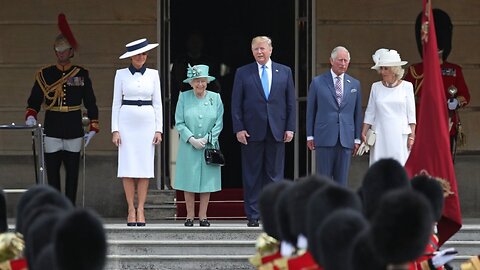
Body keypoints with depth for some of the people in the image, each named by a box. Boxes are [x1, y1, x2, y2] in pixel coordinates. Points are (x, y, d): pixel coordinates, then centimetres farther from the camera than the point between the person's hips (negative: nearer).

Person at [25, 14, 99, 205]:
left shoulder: (81, 74, 5)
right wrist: (31, 116, -14)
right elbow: (34, 100, 5)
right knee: (52, 171, -2)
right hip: (52, 130, 0)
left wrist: (93, 128, 2)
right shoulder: (45, 74, 5)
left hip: (74, 130, 0)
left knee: (72, 171, 2)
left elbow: (91, 103, 8)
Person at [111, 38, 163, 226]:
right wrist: (115, 130, -4)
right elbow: (116, 103, 4)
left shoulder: (153, 75, 8)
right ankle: (131, 210, 1)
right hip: (127, 122, -1)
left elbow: (157, 103, 8)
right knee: (128, 168, -4)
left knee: (145, 167, -2)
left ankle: (140, 210, 2)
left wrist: (158, 129, 1)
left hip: (147, 123, 1)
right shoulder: (121, 75, 4)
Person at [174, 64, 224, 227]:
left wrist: (206, 139, -9)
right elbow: (179, 123, -2)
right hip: (189, 146, -1)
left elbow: (219, 124, 2)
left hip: (209, 145, 1)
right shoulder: (184, 97, 0)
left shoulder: (215, 98, 3)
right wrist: (192, 139, -13)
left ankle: (203, 216, 8)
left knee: (207, 181, 2)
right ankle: (190, 216, 8)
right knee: (189, 182, 0)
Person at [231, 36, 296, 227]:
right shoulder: (243, 73, 5)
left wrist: (290, 128, 1)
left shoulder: (284, 72, 9)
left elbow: (291, 102, 8)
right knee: (252, 175, 1)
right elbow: (236, 104, 3)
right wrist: (239, 128, -6)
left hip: (277, 131, 1)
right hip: (252, 132, -1)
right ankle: (253, 216, 6)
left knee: (275, 174, 2)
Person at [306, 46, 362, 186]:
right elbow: (310, 111, 6)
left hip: (346, 139, 2)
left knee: (342, 180, 4)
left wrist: (357, 138, 9)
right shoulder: (317, 82, 3)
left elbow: (357, 112, 12)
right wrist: (310, 136, 2)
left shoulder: (355, 84, 10)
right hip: (324, 137, -2)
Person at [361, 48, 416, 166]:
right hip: (380, 136, 2)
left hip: (400, 136, -2)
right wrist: (363, 133, 4)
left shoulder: (407, 86, 3)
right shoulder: (376, 87, 8)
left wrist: (412, 136, -2)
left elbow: (411, 114, 3)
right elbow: (369, 113, 11)